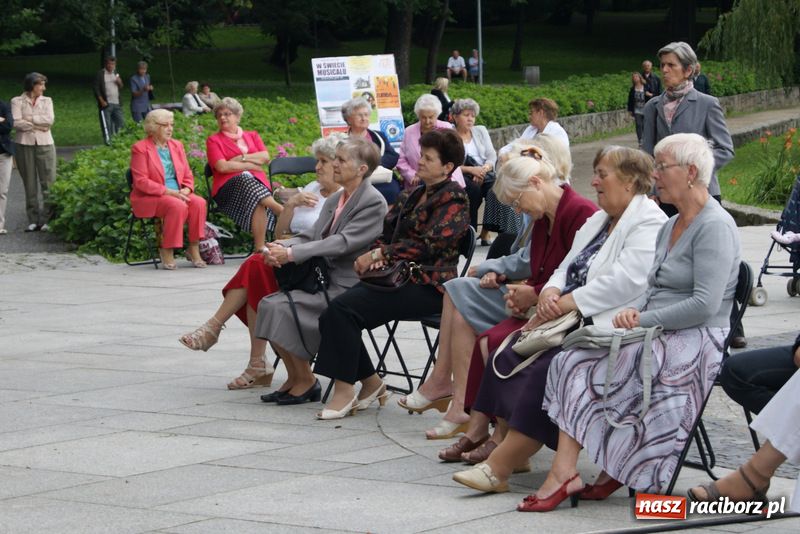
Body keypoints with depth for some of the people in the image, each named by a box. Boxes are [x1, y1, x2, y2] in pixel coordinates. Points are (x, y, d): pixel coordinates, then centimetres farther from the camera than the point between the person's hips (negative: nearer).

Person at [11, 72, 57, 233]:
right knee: (30, 184, 2)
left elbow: (50, 119, -3)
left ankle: (47, 219, -4)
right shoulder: (17, 101, 3)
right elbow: (16, 123, -9)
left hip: (45, 144, 2)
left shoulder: (46, 101, 12)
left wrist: (29, 118, -7)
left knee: (49, 183, -6)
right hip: (24, 145, -2)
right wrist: (37, 126, -9)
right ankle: (33, 221, 7)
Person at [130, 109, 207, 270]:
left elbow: (187, 175, 17)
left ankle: (194, 249, -17)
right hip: (148, 198, -6)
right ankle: (166, 251, -22)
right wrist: (168, 192, -20)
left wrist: (186, 190, -7)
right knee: (178, 206, -34)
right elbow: (141, 181, -12)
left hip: (176, 194, 6)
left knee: (199, 202, -25)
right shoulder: (140, 148, -4)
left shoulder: (177, 145, 16)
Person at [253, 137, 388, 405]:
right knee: (268, 303, -9)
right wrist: (281, 247, -8)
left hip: (347, 287, -8)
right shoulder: (335, 199, 17)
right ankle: (294, 378, 0)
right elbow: (313, 236, 14)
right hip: (324, 279, 9)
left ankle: (306, 381, -9)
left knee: (282, 306, -23)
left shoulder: (374, 203, -11)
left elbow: (342, 242, -20)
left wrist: (291, 253, -23)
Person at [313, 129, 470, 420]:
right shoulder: (412, 195, 22)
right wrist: (374, 257, -4)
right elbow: (388, 231, 20)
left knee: (344, 308, -24)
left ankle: (344, 390, -19)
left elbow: (428, 244, -13)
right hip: (399, 276, 8)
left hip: (427, 285, -8)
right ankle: (371, 384, -3)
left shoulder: (453, 200, -4)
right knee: (333, 313, -14)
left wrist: (379, 254, -13)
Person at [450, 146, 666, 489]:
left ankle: (498, 466, -29)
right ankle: (501, 441, -9)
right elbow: (567, 267, 21)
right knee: (507, 353, -8)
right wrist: (550, 293, -3)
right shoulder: (598, 221, 23)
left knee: (548, 369, -29)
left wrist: (566, 303, -20)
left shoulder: (649, 225, -9)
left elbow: (625, 281, -22)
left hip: (608, 329, -10)